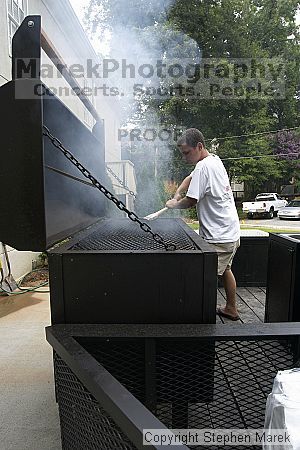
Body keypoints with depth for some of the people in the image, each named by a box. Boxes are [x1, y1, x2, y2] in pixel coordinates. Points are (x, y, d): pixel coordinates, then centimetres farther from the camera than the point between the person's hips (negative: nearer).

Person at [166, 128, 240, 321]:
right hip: (231, 232, 11)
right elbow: (191, 178, 24)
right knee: (225, 269, 22)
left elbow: (190, 201, -19)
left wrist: (174, 204, 0)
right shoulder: (215, 160, 12)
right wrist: (177, 194, 10)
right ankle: (231, 309, 38)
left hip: (219, 236, -11)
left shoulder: (203, 166, -19)